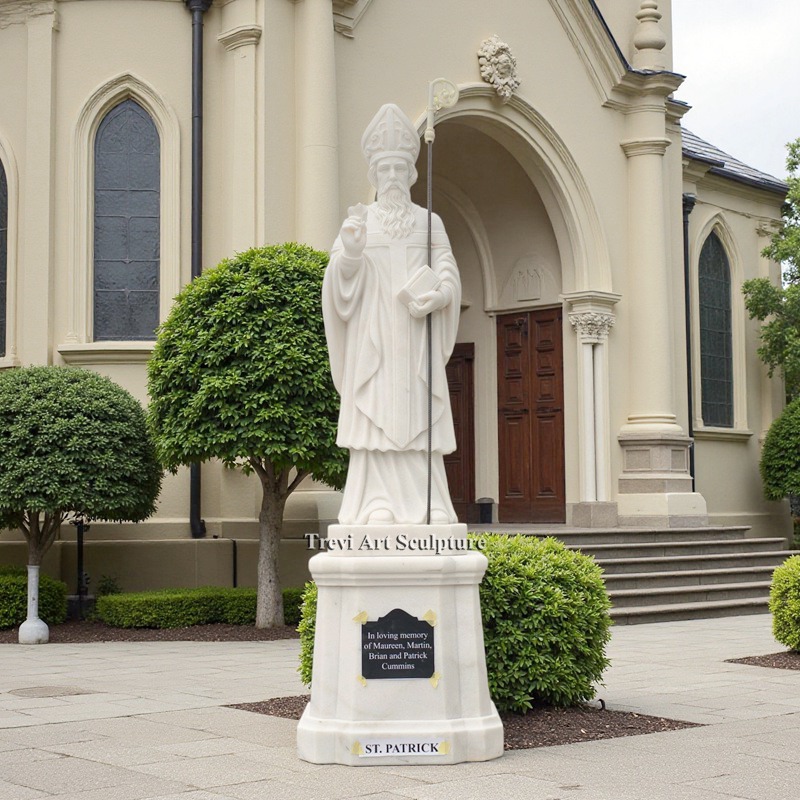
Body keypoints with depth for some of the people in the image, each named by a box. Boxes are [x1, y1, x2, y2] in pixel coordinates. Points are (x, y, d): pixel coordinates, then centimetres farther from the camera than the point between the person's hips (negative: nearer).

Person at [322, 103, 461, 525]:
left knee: (419, 428, -2)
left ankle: (427, 515, 0)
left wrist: (437, 294, -17)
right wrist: (348, 252, -20)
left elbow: (449, 277, 5)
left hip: (417, 344, 1)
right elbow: (338, 281, -1)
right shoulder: (358, 221, 8)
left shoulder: (430, 222, 11)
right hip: (372, 339, -1)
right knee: (374, 425, -5)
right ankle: (376, 512, -4)